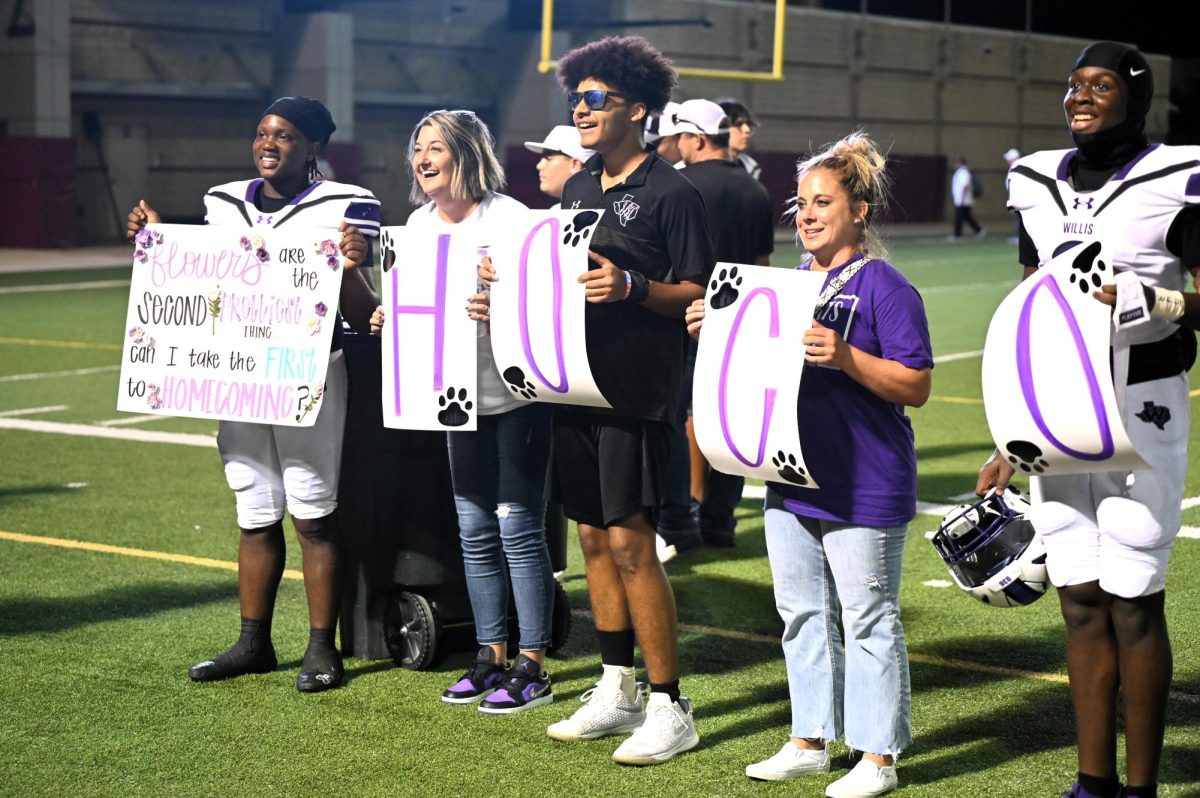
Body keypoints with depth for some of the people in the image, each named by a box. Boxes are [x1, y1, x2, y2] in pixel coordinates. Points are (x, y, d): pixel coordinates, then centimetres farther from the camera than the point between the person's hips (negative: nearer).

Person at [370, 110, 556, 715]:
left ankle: (532, 666, 6)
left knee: (519, 528, -3)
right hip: (461, 394, 7)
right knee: (474, 531, 11)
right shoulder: (419, 223, 8)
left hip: (518, 393, -7)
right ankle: (491, 656, 22)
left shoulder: (509, 219, -14)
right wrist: (388, 318, -2)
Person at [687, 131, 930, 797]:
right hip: (791, 478, 8)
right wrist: (715, 331, 5)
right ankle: (810, 740, 27)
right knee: (801, 613, 15)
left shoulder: (885, 287, -11)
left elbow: (915, 386, -16)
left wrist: (845, 357, -27)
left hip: (863, 487, -8)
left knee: (868, 619, 1)